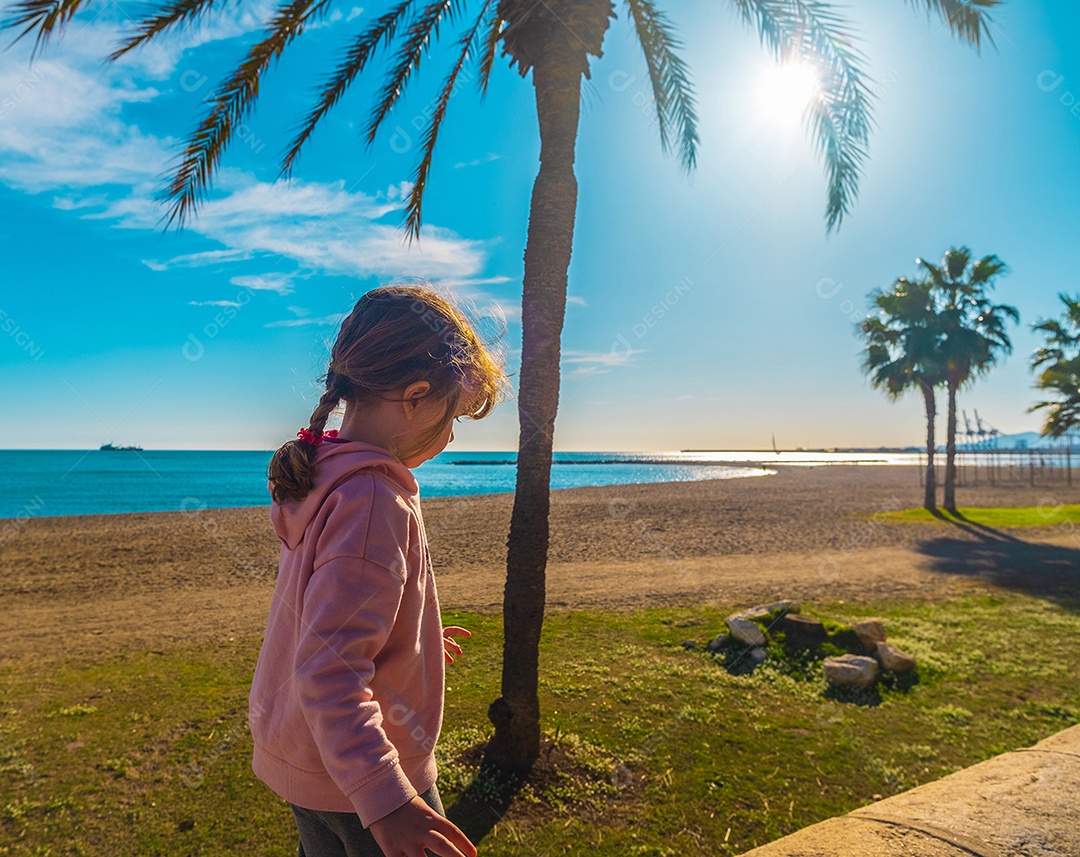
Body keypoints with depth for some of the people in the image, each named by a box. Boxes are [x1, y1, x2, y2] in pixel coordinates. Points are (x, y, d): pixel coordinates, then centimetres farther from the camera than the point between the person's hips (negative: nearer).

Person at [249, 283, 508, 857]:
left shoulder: (323, 476, 1)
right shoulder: (375, 500, -28)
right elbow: (330, 670, -32)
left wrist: (415, 639, 25)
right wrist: (385, 799, -34)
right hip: (353, 777, -9)